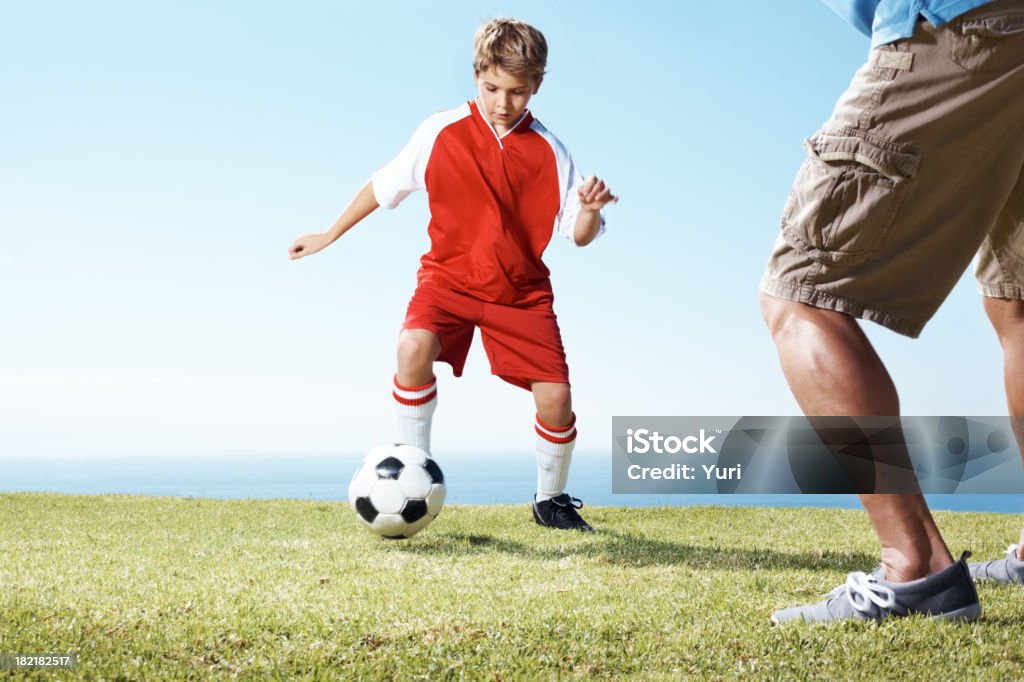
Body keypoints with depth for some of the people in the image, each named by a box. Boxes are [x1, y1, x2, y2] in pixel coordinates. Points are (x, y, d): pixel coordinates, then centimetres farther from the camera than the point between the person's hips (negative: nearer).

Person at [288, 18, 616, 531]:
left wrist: (590, 209, -26)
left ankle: (550, 499, 21)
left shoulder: (548, 152, -4)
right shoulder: (441, 132, -6)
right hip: (448, 276, -1)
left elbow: (579, 235, -3)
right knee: (414, 345, -31)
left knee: (555, 396, -7)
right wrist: (329, 235, 13)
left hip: (522, 291, 1)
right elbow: (385, 185, 7)